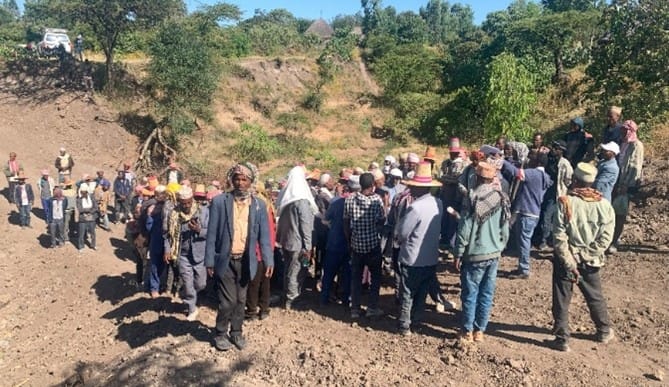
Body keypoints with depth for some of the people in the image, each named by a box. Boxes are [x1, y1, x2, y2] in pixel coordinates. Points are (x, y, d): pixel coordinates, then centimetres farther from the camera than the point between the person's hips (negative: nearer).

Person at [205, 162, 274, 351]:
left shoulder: (259, 205, 0)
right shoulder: (219, 201, -6)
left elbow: (264, 235, 1)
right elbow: (212, 234, -5)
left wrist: (268, 260, -5)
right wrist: (209, 261, -7)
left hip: (246, 261, 3)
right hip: (225, 260, -2)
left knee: (240, 300, 14)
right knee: (227, 301, -1)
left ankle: (236, 332, 32)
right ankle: (221, 334, 21)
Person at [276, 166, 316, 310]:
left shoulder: (285, 197, 5)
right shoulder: (302, 200, -17)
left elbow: (281, 221, 11)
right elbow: (305, 224, -17)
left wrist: (280, 238, 17)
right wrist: (308, 246, -14)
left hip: (285, 240, 7)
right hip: (298, 242, -7)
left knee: (288, 270, 18)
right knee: (296, 272, 5)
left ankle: (286, 298, 28)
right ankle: (290, 301, 13)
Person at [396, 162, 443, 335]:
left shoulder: (415, 207, -25)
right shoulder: (438, 203, -4)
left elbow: (401, 233, -16)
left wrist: (401, 240, 5)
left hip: (413, 259, -6)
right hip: (432, 258, 6)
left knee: (407, 295, 11)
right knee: (422, 293, 20)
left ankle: (405, 326, 21)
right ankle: (416, 320, 34)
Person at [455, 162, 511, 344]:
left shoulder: (473, 199, -14)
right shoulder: (502, 199, 1)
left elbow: (464, 231, -14)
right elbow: (505, 230, 6)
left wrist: (458, 255, -5)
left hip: (475, 255, -5)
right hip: (494, 255, 5)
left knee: (470, 294, 5)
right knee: (487, 294, 12)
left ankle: (467, 332, 14)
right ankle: (479, 330, 22)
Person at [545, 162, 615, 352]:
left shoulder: (566, 202, -14)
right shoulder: (603, 204, -6)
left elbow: (560, 237, -17)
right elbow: (606, 236, -9)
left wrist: (569, 263, -13)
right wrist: (590, 254, -4)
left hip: (566, 259, -3)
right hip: (590, 261, 3)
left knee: (561, 301, 7)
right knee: (595, 297, 23)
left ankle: (562, 339, 13)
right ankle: (604, 331, 41)